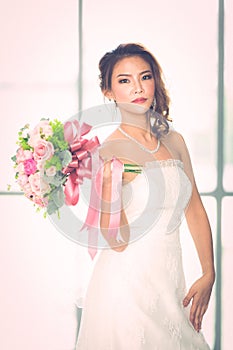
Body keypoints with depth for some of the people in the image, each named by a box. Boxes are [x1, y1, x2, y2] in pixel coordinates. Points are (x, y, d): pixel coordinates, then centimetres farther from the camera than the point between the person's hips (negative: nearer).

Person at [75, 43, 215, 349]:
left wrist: (208, 276, 8)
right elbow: (117, 240, -16)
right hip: (127, 285, -5)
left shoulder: (174, 141, 6)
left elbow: (195, 211, 12)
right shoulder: (108, 151, -11)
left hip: (172, 282, 6)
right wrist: (108, 179, -27)